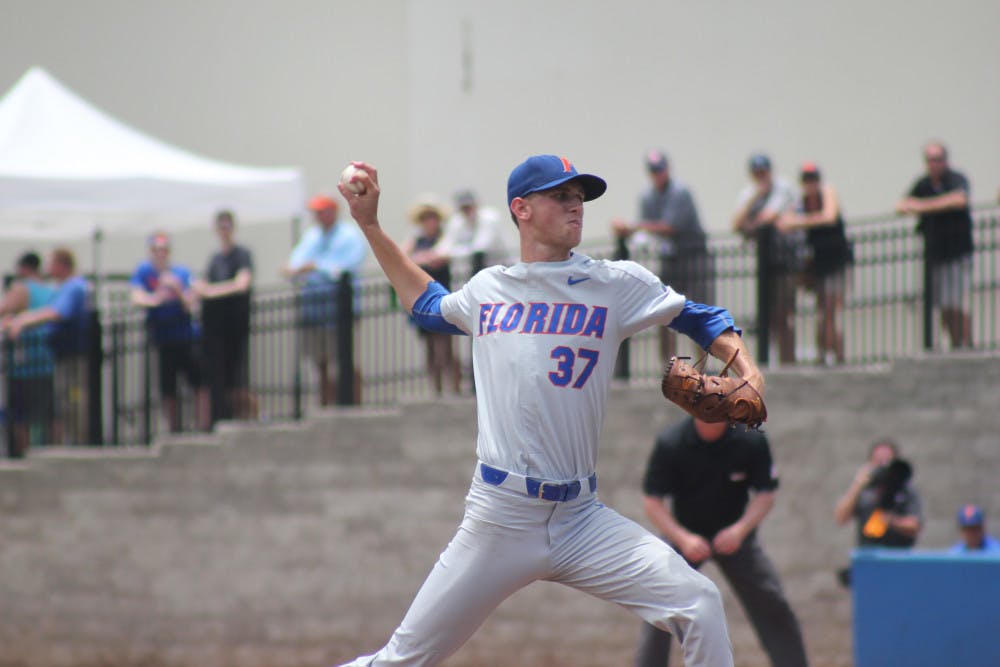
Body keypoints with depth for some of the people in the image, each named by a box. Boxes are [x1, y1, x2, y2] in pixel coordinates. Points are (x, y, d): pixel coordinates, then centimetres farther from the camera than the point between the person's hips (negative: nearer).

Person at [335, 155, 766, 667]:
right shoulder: (486, 289, 12)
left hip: (582, 519, 0)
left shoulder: (617, 284, 4)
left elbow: (698, 318, 11)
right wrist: (370, 225, 29)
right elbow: (427, 305, 32)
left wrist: (745, 368, -7)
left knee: (698, 605, -16)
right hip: (497, 520, 0)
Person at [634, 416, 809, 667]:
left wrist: (740, 530, -24)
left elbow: (766, 494, -7)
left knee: (772, 606, -5)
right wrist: (683, 539, -28)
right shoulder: (669, 443, -19)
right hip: (684, 534, -1)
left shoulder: (752, 441, -16)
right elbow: (652, 501, -15)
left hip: (736, 536, 1)